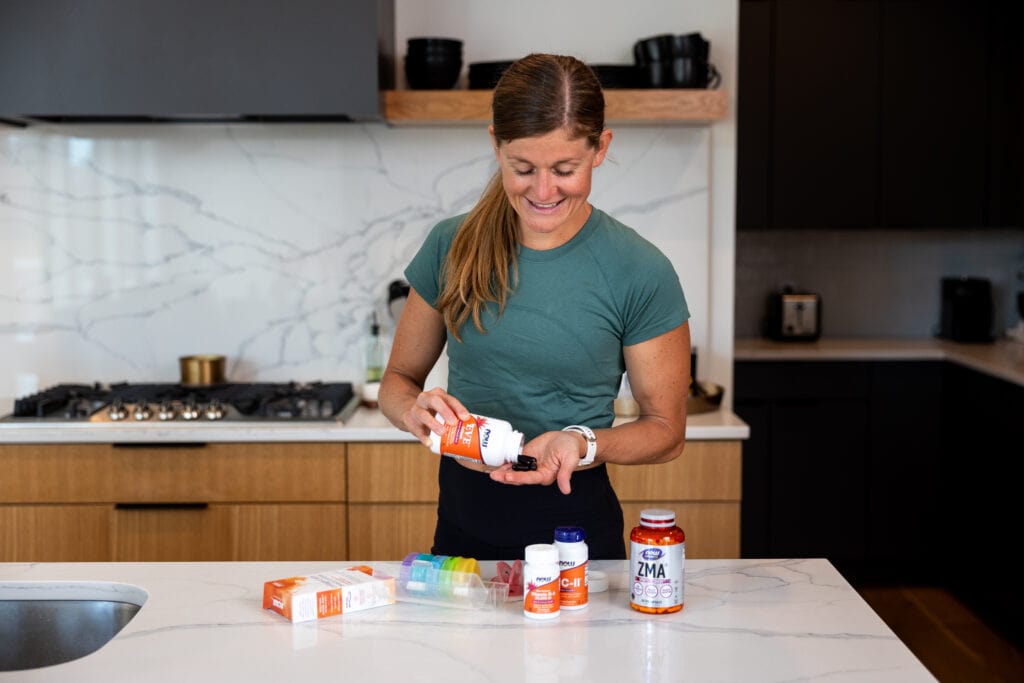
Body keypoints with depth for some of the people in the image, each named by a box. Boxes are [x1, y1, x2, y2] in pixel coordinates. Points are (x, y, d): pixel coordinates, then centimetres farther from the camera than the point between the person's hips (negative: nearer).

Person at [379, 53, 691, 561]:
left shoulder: (641, 272, -13)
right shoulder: (452, 247, -4)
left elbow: (666, 429, -4)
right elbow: (398, 379, 5)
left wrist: (582, 443, -22)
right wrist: (416, 411, -17)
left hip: (572, 526, -3)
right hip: (461, 523, 3)